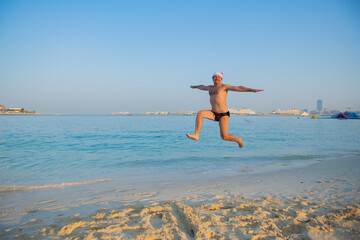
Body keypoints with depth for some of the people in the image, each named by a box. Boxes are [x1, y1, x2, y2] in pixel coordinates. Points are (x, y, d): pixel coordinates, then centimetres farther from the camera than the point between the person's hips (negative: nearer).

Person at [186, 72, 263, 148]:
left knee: (224, 137, -8)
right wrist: (195, 86, 57)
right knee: (200, 113, -21)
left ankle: (238, 140, 24)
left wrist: (252, 90, -19)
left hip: (223, 114, -6)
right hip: (213, 114, 6)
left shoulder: (224, 87, -1)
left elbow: (238, 88, -10)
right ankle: (196, 135, -22)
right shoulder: (210, 87, 18)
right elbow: (202, 87, 39)